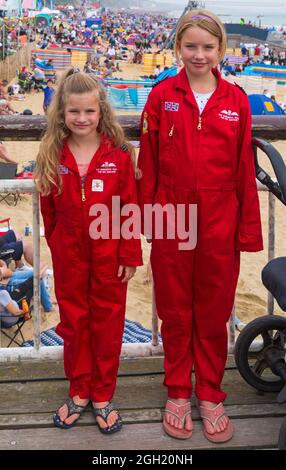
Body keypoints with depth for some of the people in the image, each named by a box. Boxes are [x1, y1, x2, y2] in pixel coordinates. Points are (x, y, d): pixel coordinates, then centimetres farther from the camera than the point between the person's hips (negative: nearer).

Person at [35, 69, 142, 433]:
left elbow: (130, 209, -7)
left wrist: (130, 256, -7)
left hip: (108, 255, -2)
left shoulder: (118, 155, -8)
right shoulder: (51, 155, -3)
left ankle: (103, 396, 24)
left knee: (107, 323, 9)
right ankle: (79, 392, 30)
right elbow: (48, 209, 4)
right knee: (73, 322, 13)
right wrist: (56, 244, 7)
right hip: (69, 256, 2)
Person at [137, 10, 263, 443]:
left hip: (219, 223, 0)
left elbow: (245, 168, 1)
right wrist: (146, 216, -2)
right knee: (175, 311, 12)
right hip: (172, 220, 0)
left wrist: (248, 228, 0)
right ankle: (178, 393, 29)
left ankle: (210, 396, 27)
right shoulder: (162, 96, 0)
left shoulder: (236, 100, 1)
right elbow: (148, 163, 0)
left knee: (214, 313, 11)